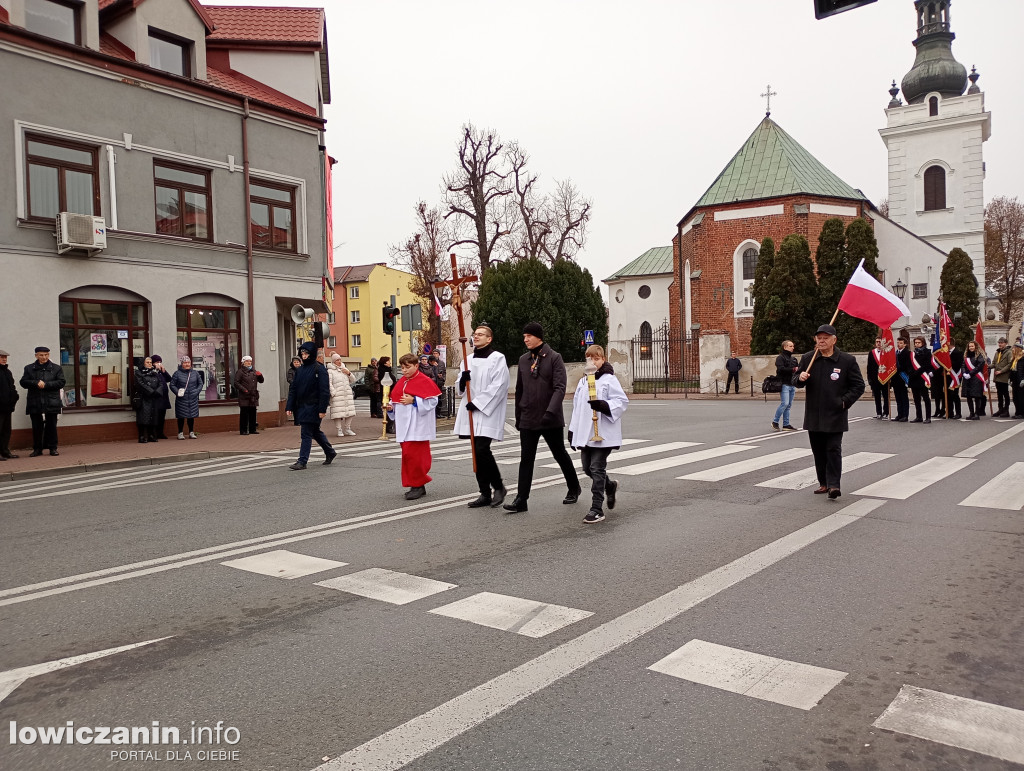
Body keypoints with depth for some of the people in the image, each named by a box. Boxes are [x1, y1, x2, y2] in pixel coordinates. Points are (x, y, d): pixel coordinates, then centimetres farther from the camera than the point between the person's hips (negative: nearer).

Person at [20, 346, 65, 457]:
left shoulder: (56, 368, 5)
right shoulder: (29, 368, 10)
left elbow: (61, 382, -4)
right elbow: (23, 382, 1)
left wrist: (46, 384, -14)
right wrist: (36, 383, -15)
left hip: (51, 403, -1)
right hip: (35, 403, 1)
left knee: (51, 426, 3)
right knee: (37, 427, 6)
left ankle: (53, 448, 11)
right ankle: (37, 449, 14)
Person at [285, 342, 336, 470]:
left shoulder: (319, 369, -9)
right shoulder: (299, 370, 12)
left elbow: (324, 391, -13)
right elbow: (293, 389, 12)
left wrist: (322, 409, -18)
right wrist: (289, 407, 4)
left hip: (312, 407, -8)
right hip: (301, 407, 8)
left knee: (306, 434, -8)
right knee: (315, 432, 17)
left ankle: (302, 461, -3)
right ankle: (330, 452, 33)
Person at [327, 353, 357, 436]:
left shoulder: (345, 369, 18)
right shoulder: (330, 371, -1)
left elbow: (353, 380, 19)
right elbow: (329, 384, -8)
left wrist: (349, 373, 2)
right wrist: (333, 393, -16)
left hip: (348, 394, 6)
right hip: (337, 396, -5)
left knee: (350, 412, 3)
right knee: (338, 413, -7)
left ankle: (347, 429, 16)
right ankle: (339, 430, 3)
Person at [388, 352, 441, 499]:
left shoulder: (424, 381, -8)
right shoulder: (401, 382, 14)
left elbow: (432, 401, -14)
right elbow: (395, 400, 22)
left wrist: (413, 401, -19)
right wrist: (390, 407, 1)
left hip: (418, 426, -8)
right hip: (404, 425, 8)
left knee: (413, 455, -11)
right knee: (407, 455, 9)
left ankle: (418, 486, -1)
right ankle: (418, 486, 18)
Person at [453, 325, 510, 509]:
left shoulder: (497, 359, -4)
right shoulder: (469, 360, 16)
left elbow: (498, 386, -13)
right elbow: (461, 389, 17)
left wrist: (477, 402, -16)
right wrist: (462, 380, -7)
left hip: (488, 413, -6)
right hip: (471, 413, 7)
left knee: (482, 450, -15)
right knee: (478, 452, 6)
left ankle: (498, 486, 5)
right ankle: (485, 494, 13)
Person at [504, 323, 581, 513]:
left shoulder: (554, 358, -7)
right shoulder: (523, 360, 9)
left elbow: (560, 388, -16)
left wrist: (550, 411, -28)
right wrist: (518, 416, 16)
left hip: (551, 419, -4)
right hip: (528, 419, 4)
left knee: (560, 454, 12)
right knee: (526, 459, 0)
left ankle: (574, 488, 33)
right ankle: (521, 499, 1)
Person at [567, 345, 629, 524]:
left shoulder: (609, 379, -4)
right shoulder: (582, 381, 15)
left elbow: (622, 401, -11)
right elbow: (576, 406, 18)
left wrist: (603, 405, -26)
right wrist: (572, 430, 17)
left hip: (603, 433, -7)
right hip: (585, 433, 7)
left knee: (597, 468, -8)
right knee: (587, 468, 12)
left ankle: (597, 509, -1)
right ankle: (610, 486, 40)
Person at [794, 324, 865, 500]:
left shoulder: (847, 360, -2)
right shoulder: (808, 359, 7)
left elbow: (858, 385, 3)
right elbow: (797, 382, 14)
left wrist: (845, 401, -8)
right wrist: (800, 378, -10)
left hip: (835, 416, -4)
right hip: (814, 416, 4)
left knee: (833, 450, -7)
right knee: (818, 451, 10)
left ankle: (833, 485, -4)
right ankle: (823, 483, 21)